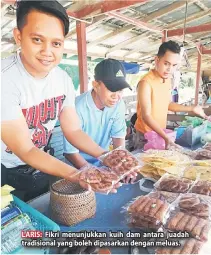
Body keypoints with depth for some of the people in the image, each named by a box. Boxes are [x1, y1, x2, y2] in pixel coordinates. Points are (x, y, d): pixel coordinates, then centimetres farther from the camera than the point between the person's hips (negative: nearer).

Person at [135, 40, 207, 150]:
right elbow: (146, 116, -25)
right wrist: (166, 138, -31)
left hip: (161, 132, 7)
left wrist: (191, 109, 8)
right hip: (146, 135, -7)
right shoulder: (146, 83, -23)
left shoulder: (167, 79, 2)